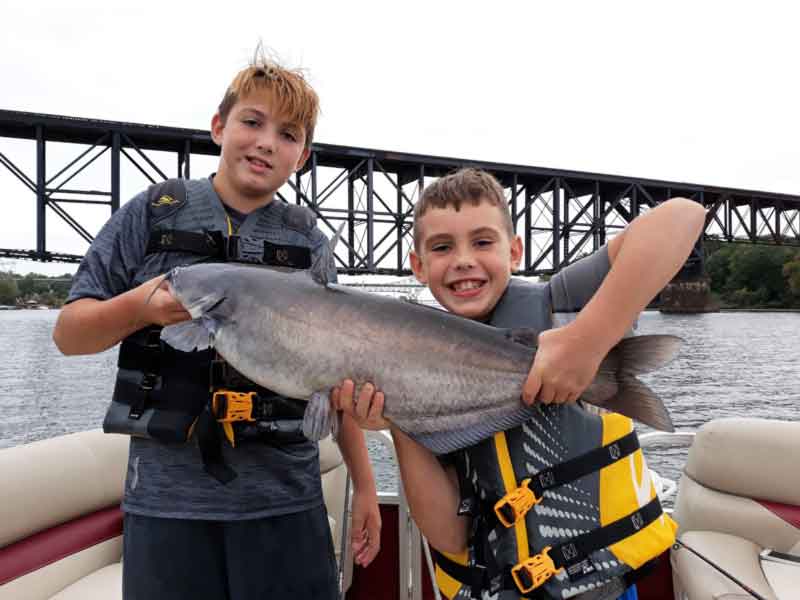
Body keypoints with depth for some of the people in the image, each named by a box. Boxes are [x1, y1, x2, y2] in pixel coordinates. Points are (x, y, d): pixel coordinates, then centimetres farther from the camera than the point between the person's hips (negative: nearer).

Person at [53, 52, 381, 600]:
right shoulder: (154, 212, 1)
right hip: (167, 493, 0)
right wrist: (139, 306, -18)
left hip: (284, 496, 1)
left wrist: (364, 484, 5)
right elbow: (68, 334, 2)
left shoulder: (310, 243, 5)